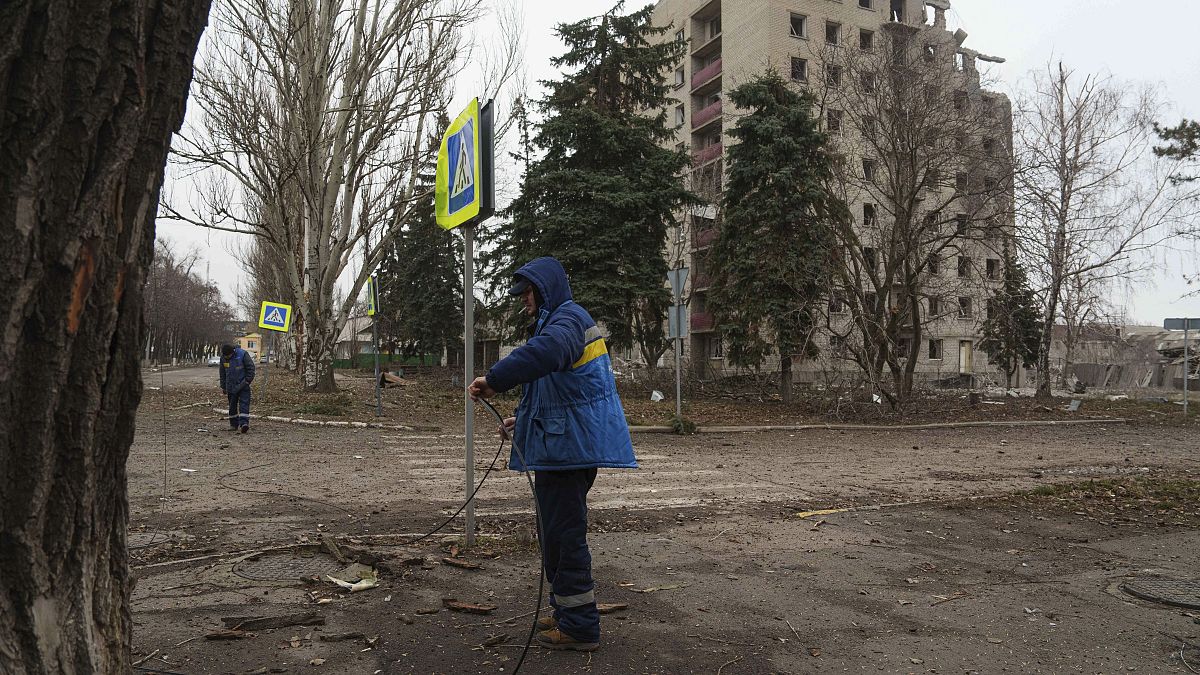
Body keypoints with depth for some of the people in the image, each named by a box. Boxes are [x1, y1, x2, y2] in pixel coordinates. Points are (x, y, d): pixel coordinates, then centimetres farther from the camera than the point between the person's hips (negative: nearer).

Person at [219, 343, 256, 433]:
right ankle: (234, 425, 21)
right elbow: (222, 373, 12)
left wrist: (247, 381, -11)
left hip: (243, 385, -4)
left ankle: (244, 423, -21)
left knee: (244, 404, -13)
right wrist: (223, 387, 14)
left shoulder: (243, 354, -14)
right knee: (232, 406, 10)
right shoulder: (223, 358, 1)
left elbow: (251, 368, -8)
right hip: (231, 387, 4)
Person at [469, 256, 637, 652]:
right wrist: (523, 420, 25)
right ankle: (569, 615, 27)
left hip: (568, 446, -11)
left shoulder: (567, 318, -12)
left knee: (563, 534, -5)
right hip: (565, 444, 11)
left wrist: (495, 380, -33)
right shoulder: (558, 322, 22)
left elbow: (545, 352, -37)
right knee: (560, 532, 17)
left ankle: (579, 627, 4)